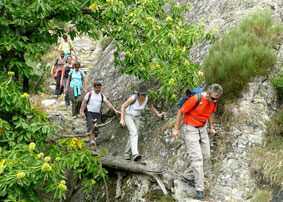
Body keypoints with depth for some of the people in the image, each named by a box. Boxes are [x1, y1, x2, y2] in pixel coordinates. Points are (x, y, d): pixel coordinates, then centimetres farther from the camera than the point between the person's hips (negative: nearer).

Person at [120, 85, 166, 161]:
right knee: (134, 132, -27)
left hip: (137, 118, 6)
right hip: (128, 116, -6)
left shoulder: (146, 98, -13)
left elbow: (150, 106, 9)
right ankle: (135, 154, -39)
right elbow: (123, 106, -21)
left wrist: (158, 114, 6)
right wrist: (122, 119, -24)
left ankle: (126, 153, 29)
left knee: (133, 136, 9)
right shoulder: (133, 98, -29)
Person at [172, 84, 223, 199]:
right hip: (190, 129, -7)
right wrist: (176, 129, -11)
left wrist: (211, 127, 15)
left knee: (206, 156, 8)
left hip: (202, 129, 7)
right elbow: (181, 111, -15)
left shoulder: (214, 101, -4)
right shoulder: (195, 99, -25)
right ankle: (199, 189, -8)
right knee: (197, 158, -13)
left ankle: (187, 177, 25)